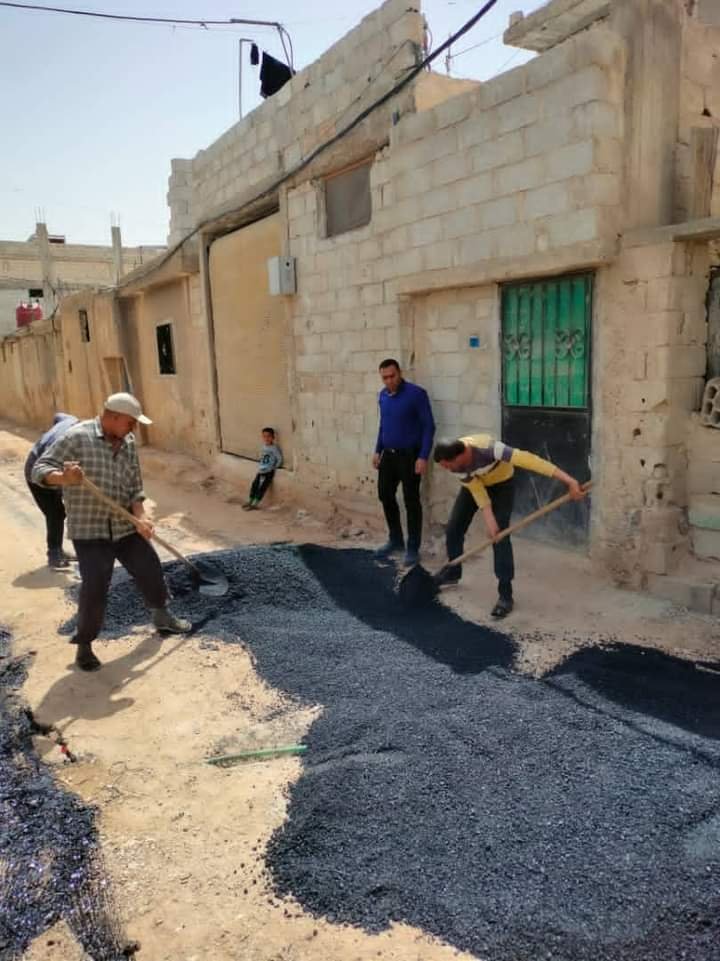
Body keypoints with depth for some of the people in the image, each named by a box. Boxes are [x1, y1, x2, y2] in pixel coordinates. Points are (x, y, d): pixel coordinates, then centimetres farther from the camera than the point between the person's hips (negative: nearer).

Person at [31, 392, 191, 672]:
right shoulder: (77, 437, -13)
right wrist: (64, 478, -38)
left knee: (150, 570, 14)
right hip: (89, 530, -6)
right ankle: (84, 644, 11)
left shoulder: (129, 442, 4)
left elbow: (134, 487, 5)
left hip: (125, 526, 6)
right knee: (94, 588, -11)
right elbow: (40, 469, -16)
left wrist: (141, 517, -12)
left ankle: (162, 617, 39)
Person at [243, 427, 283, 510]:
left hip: (269, 472, -7)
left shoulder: (274, 448, -13)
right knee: (254, 485, 4)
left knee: (262, 487, -9)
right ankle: (249, 502, 14)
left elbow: (280, 460, -14)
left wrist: (273, 468, -13)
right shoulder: (263, 447, 8)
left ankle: (255, 505, -5)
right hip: (261, 470, 7)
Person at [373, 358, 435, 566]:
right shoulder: (383, 395, 6)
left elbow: (429, 427, -14)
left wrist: (423, 457, -20)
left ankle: (413, 548, 12)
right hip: (388, 455, 7)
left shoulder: (416, 394, -15)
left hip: (409, 456, -7)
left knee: (411, 501, 0)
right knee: (385, 496, 11)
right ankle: (395, 540, 29)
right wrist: (377, 451, 15)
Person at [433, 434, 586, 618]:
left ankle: (505, 595, -11)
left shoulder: (487, 447, -43)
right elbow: (476, 489, -22)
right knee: (453, 528, 4)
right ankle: (452, 572, 30)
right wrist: (489, 519, -31)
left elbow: (528, 460, -48)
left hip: (501, 484, -4)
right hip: (473, 483, 5)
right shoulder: (455, 463, -28)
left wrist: (569, 480, -53)